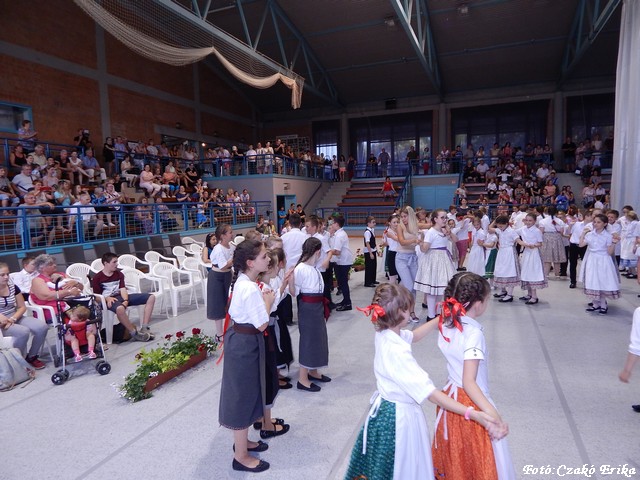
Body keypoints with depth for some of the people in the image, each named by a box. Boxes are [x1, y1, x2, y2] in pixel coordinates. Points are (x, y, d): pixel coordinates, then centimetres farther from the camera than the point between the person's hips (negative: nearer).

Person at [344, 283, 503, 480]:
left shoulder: (383, 334, -8)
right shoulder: (397, 352, -34)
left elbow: (413, 336, 13)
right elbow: (429, 393, -34)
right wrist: (472, 414, -35)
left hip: (385, 407, 8)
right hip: (400, 416, -8)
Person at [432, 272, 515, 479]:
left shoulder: (446, 325, -6)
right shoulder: (474, 334, -27)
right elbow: (469, 383, -30)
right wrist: (494, 415, -35)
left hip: (451, 395, 7)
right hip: (472, 403, -7)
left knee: (454, 455, 27)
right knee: (477, 462, 14)